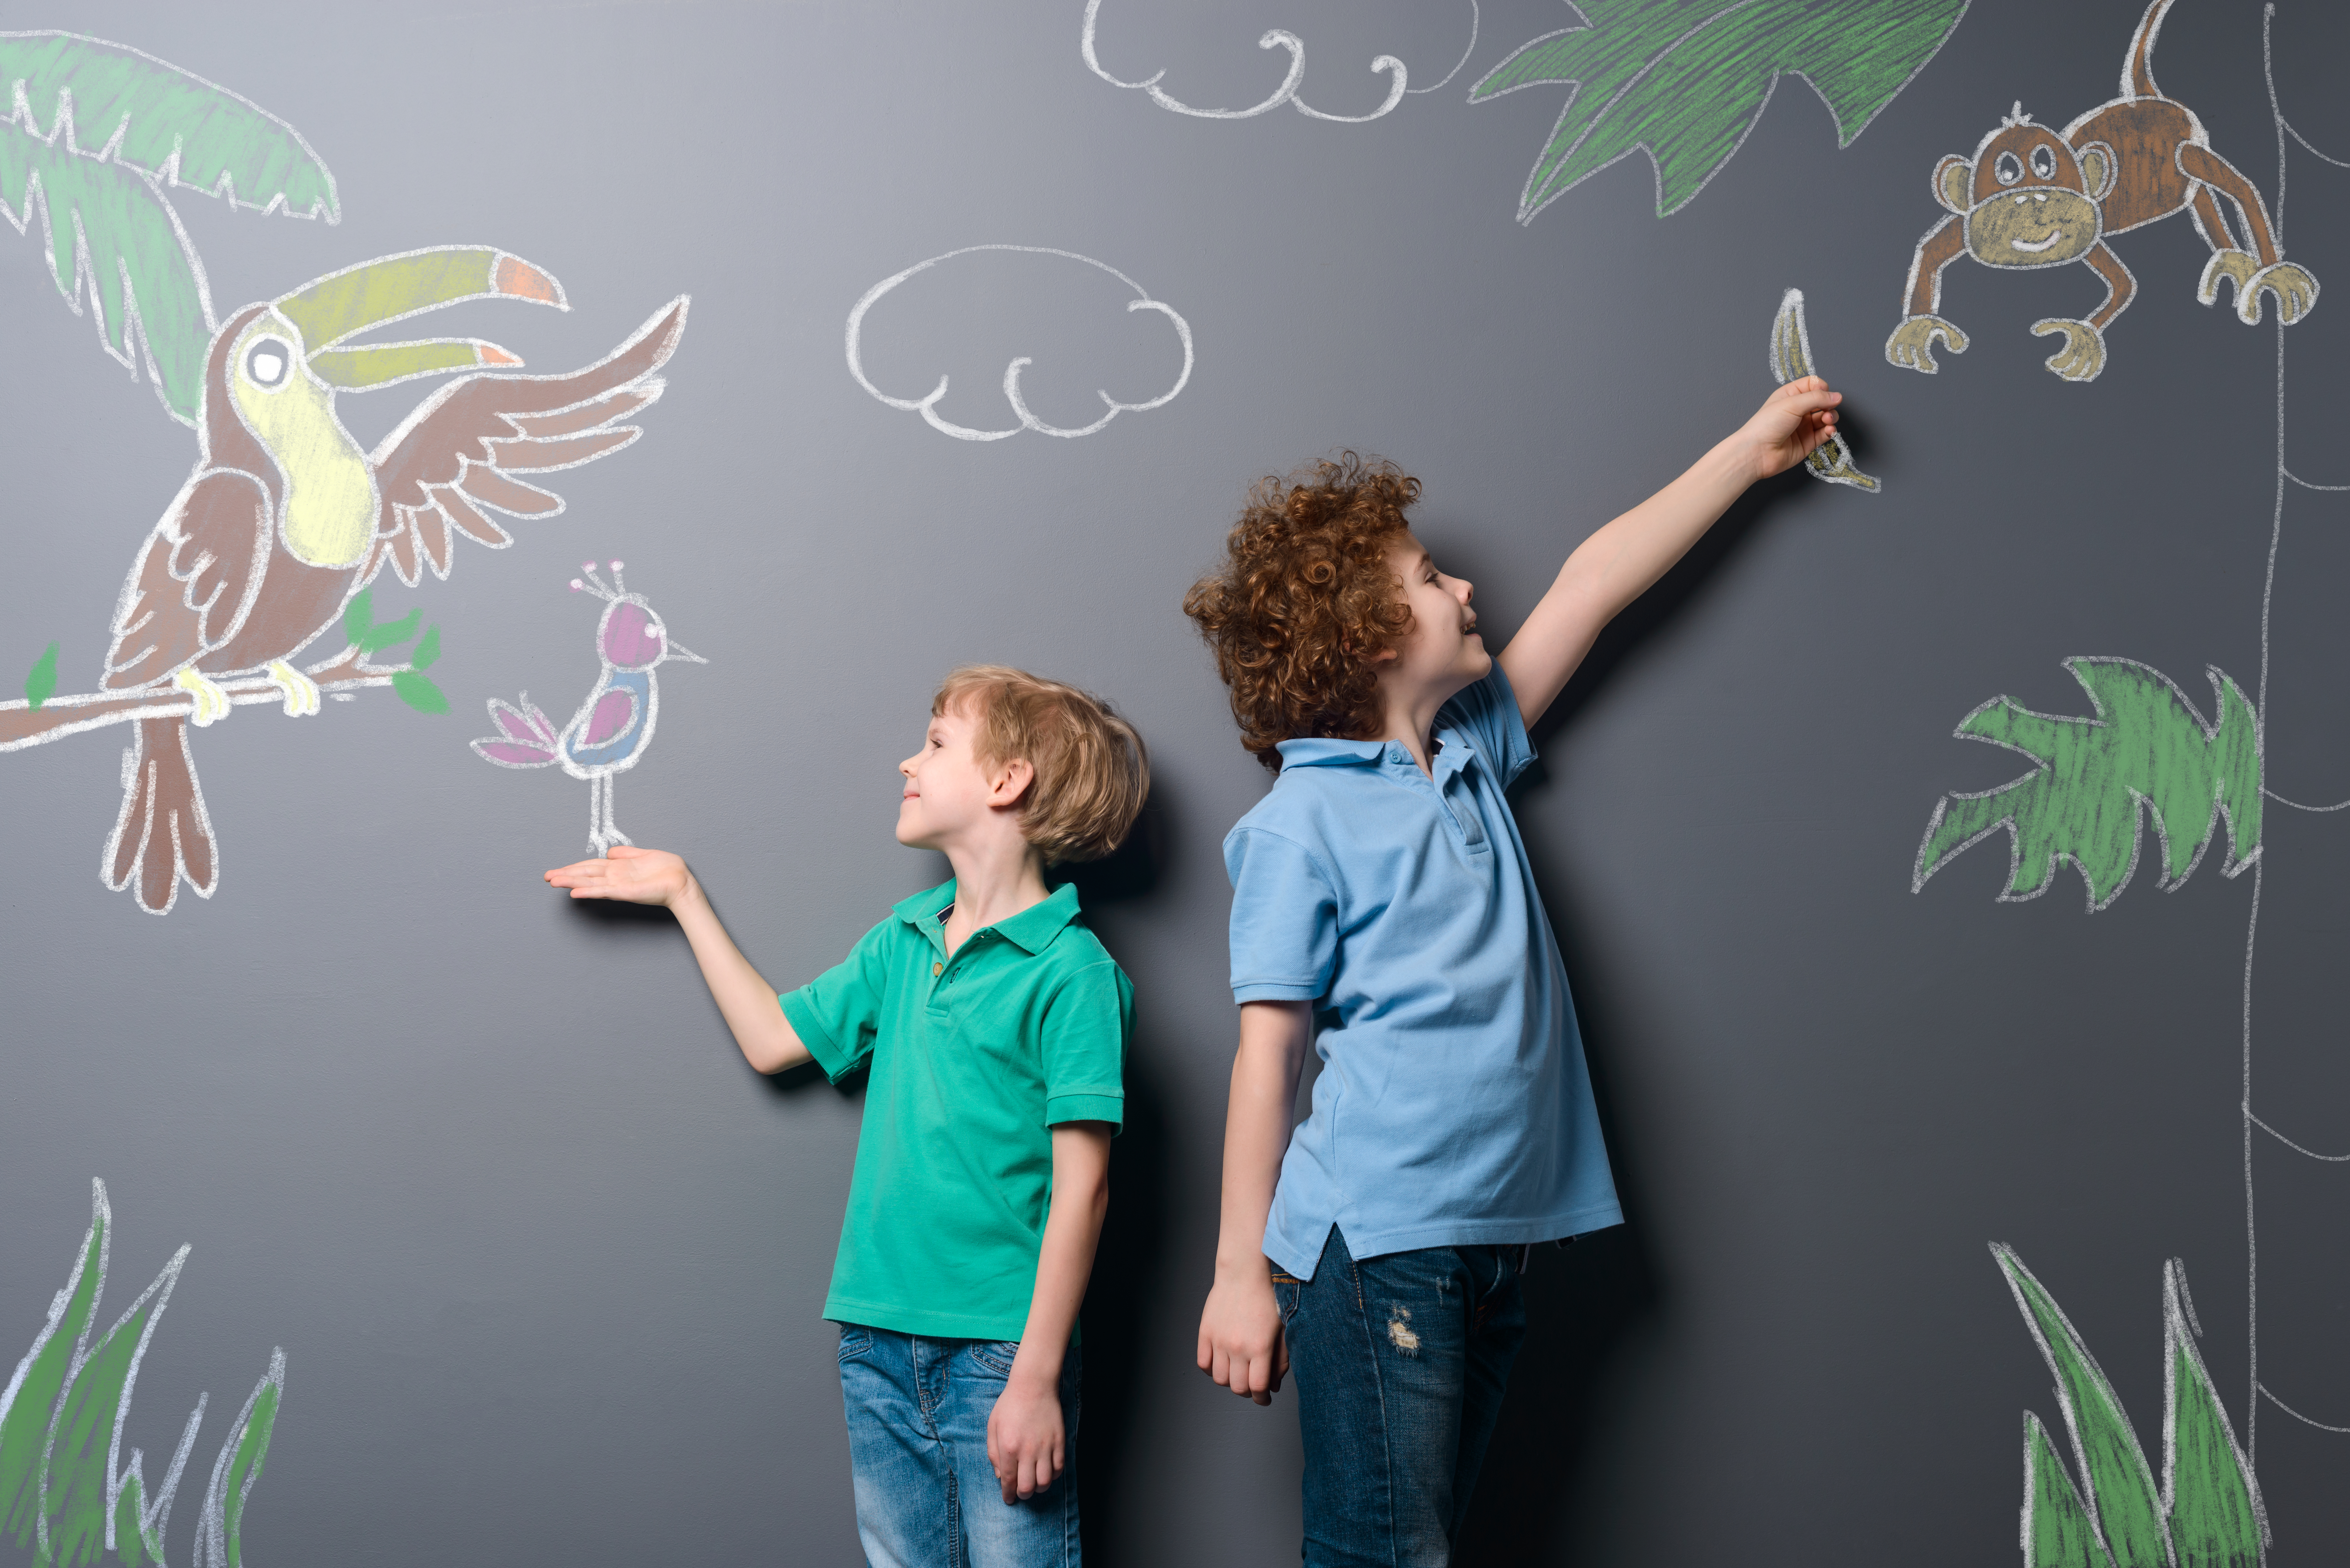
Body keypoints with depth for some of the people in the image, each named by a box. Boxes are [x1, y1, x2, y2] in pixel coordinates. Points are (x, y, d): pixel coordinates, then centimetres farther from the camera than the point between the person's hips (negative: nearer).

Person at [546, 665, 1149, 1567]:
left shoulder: (1070, 969, -11)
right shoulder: (903, 941, 11)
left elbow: (1080, 1184, -14)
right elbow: (774, 1042, 22)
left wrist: (1037, 1376, -17)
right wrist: (684, 896, 24)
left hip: (999, 1347, -6)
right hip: (882, 1339, 7)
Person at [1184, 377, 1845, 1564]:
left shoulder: (1473, 753, 14)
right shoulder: (1302, 821, -8)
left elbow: (1590, 585, 20)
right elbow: (1267, 1052, -10)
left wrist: (1749, 452, 26)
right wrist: (1241, 1273, -10)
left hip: (1491, 1240, 7)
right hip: (1373, 1244, -7)